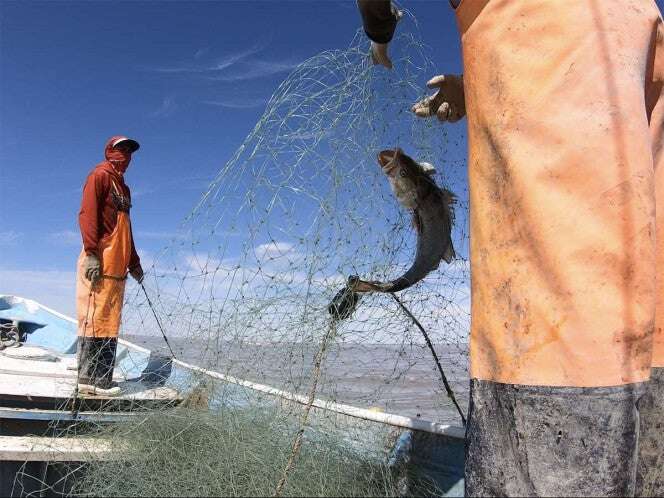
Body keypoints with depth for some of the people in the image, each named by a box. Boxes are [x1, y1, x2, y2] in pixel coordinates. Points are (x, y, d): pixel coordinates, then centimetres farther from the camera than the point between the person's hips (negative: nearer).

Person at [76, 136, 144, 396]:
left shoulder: (123, 186, 27)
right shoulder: (100, 175, 2)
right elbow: (87, 213, -11)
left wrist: (134, 263, 27)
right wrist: (91, 253, -21)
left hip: (117, 265, 9)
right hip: (99, 262, -9)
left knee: (110, 323, 6)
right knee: (95, 318, -10)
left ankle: (102, 377, 9)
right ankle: (89, 379, -8)